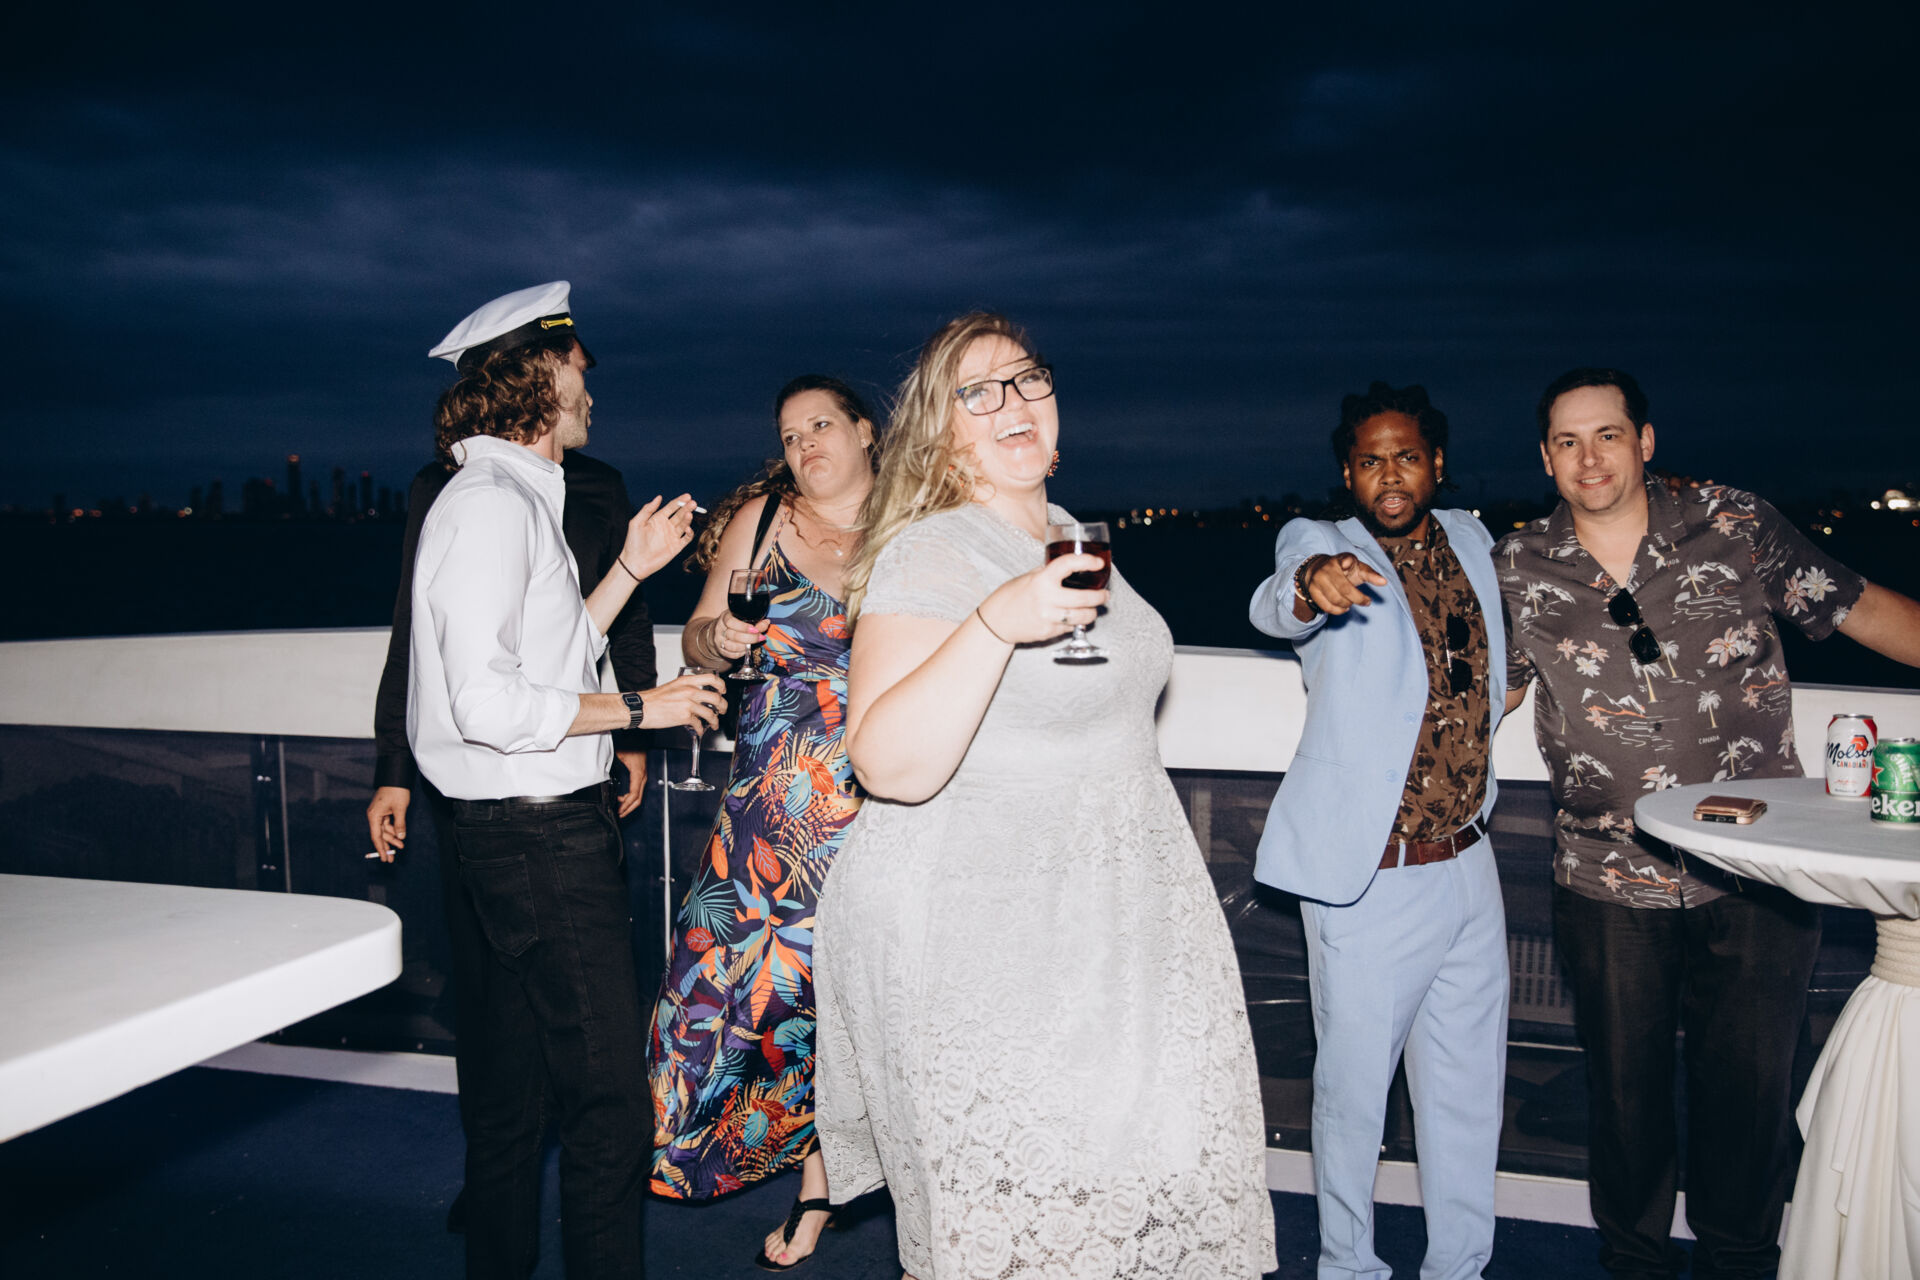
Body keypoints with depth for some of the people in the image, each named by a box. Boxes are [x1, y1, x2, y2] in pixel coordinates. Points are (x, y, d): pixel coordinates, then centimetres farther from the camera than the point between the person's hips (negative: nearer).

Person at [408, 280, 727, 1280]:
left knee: (515, 1069, 20)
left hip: (526, 830, 11)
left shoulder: (518, 499, 16)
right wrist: (639, 707, -15)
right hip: (539, 833, -11)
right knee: (610, 1093, -4)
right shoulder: (490, 503, -16)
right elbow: (488, 702, -24)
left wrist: (630, 569, 14)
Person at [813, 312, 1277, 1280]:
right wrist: (997, 622, -36)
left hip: (1108, 909, 8)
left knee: (1120, 1151, 13)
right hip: (977, 929, -8)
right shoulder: (926, 554, -16)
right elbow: (892, 766, -27)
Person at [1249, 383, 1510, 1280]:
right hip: (1369, 878, -5)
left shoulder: (1469, 539, 9)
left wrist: (1511, 681, 13)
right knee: (1354, 1089, 5)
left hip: (1468, 864, 6)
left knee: (1468, 1090, 16)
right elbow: (1273, 604, -33)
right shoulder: (1324, 546, -7)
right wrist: (1313, 582, -53)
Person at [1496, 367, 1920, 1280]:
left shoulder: (1736, 527, -1)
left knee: (1751, 1085, 10)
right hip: (1610, 884, 1)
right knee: (1625, 1084, 13)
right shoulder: (1520, 569, 2)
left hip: (1759, 877, 0)